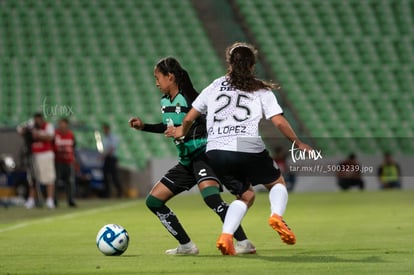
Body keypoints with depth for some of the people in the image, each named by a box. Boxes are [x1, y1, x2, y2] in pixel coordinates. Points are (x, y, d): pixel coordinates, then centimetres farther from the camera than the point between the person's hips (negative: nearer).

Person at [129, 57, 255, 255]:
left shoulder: (189, 99, -14)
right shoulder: (165, 102, 11)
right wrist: (144, 126, 24)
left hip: (203, 155, -10)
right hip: (186, 161, 10)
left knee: (210, 197, -34)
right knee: (153, 201, 8)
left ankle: (243, 243, -33)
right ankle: (186, 246, 14)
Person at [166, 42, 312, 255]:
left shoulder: (214, 87, 18)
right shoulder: (261, 90, 10)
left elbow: (189, 119, 20)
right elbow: (279, 122, 1)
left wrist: (182, 132, 41)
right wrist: (298, 144, 13)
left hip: (216, 151, 3)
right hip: (249, 150, -3)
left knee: (245, 195, 21)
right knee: (277, 183, 21)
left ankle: (226, 236, -4)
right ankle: (277, 215, -11)